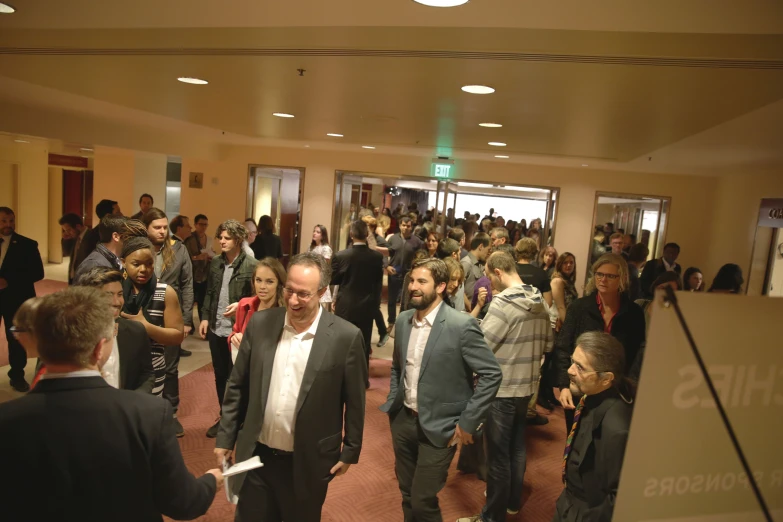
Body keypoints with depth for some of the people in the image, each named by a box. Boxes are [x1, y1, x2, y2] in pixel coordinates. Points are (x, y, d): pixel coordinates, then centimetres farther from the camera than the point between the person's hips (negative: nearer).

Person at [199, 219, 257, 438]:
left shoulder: (251, 265, -12)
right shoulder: (215, 263, 7)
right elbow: (209, 293, 14)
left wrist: (240, 305, -24)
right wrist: (205, 317, 6)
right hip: (216, 329, 6)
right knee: (220, 375, 17)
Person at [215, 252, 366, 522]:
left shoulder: (346, 337, -16)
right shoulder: (260, 324, -6)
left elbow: (354, 401, -6)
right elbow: (237, 386, 3)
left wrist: (350, 451, 0)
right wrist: (225, 437, 6)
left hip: (308, 463, -2)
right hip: (255, 457, 3)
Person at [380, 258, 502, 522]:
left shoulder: (462, 325, -18)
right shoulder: (403, 320, 2)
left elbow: (492, 374, -15)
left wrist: (468, 422, -14)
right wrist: (392, 402, 7)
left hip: (438, 427, -6)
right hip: (403, 420, 6)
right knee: (408, 495, 19)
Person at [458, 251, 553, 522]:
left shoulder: (504, 303, -21)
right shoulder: (540, 302, 2)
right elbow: (547, 344, 11)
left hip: (501, 389, -8)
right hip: (526, 386, 8)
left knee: (497, 455, 6)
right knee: (517, 447, 22)